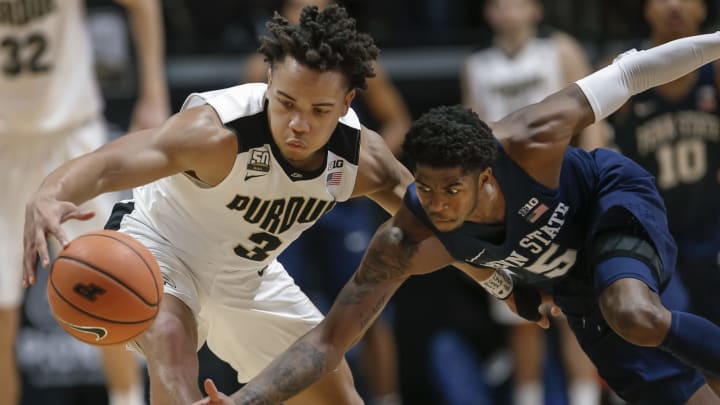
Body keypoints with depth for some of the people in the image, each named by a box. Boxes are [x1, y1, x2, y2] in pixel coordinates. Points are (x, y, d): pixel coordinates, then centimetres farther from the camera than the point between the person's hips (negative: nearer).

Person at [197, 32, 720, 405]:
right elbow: (331, 339, -37)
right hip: (569, 280, 3)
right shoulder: (406, 243, -36)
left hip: (616, 201, -3)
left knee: (638, 318, -37)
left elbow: (626, 74, -25)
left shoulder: (530, 143, -40)